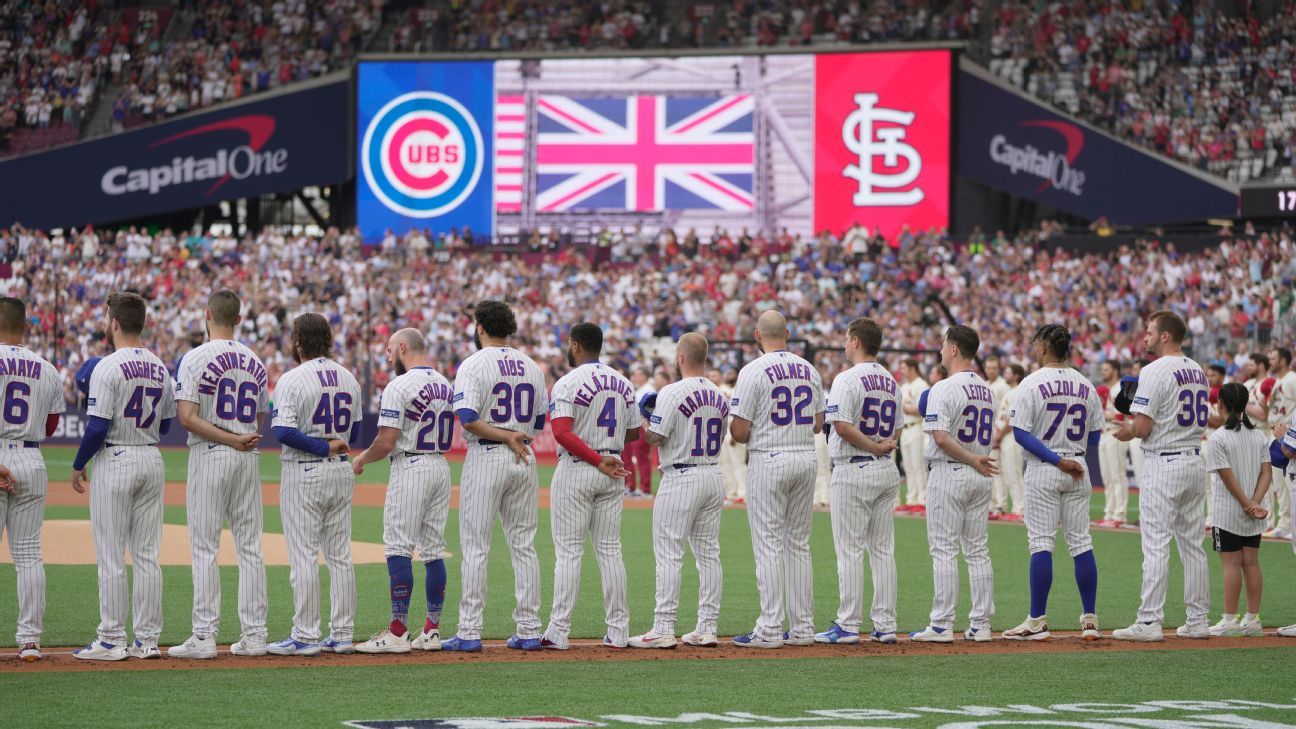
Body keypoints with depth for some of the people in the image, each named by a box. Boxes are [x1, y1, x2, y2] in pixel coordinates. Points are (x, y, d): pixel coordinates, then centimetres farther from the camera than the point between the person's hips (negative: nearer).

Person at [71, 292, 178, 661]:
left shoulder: (108, 367, -14)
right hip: (152, 461, 7)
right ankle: (148, 639, 9)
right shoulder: (160, 368, 8)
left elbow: (98, 427, -17)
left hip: (114, 462, -7)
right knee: (147, 555, 9)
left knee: (111, 556, -2)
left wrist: (78, 466, -4)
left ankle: (112, 640, -1)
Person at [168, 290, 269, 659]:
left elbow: (187, 417, -16)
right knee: (250, 548, 7)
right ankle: (254, 635, 6)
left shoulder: (196, 358, -8)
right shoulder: (255, 362, 10)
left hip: (210, 455, -5)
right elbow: (259, 423, 14)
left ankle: (204, 636, -7)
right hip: (249, 461, 5)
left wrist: (231, 440, -13)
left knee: (205, 548, -4)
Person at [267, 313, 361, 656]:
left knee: (303, 556, -4)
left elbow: (283, 432, -21)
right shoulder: (348, 378, 8)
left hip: (304, 473, -7)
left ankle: (305, 637, -5)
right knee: (340, 555, 10)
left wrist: (323, 448, -15)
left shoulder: (293, 379, -12)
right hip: (343, 473, 7)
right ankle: (342, 634, 11)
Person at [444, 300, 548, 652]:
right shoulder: (531, 366, 10)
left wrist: (506, 437, -13)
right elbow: (541, 422, 13)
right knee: (524, 546, 9)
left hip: (486, 457, -5)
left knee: (475, 548, -3)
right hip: (524, 459, 5)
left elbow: (468, 419, -19)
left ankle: (470, 633, -6)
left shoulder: (473, 365, -8)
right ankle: (529, 631, 7)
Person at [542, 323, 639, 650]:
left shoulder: (568, 383, -11)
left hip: (576, 468, -6)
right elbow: (634, 432, 13)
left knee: (568, 552, -4)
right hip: (613, 472, 6)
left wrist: (598, 460, -19)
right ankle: (618, 630, 8)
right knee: (610, 550, 9)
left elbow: (562, 432, -22)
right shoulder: (623, 383, 9)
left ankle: (558, 631, -6)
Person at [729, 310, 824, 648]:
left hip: (769, 459, -6)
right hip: (807, 458, 6)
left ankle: (769, 630, -6)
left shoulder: (754, 371, -11)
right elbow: (818, 424, 13)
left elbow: (740, 430, -12)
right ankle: (802, 627, 12)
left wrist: (747, 436, 10)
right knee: (798, 544, 12)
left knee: (768, 545, -4)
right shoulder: (809, 370, 8)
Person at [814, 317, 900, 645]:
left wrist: (873, 447, -13)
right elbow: (896, 428, 15)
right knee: (883, 550, 9)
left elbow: (842, 425, -21)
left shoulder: (849, 378, -12)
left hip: (853, 470, -7)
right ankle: (885, 625, 9)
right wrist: (885, 446, -1)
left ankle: (848, 625, -5)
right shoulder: (891, 381, 13)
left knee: (849, 550, -4)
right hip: (887, 471, 7)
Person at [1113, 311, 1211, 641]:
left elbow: (1143, 427, -18)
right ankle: (1198, 620, 12)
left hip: (1163, 465, -8)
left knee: (1156, 545, -7)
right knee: (1193, 545, 11)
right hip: (1195, 462, 8)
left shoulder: (1155, 371, -14)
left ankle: (1149, 622, -9)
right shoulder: (1198, 372, 13)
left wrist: (1128, 431, 5)